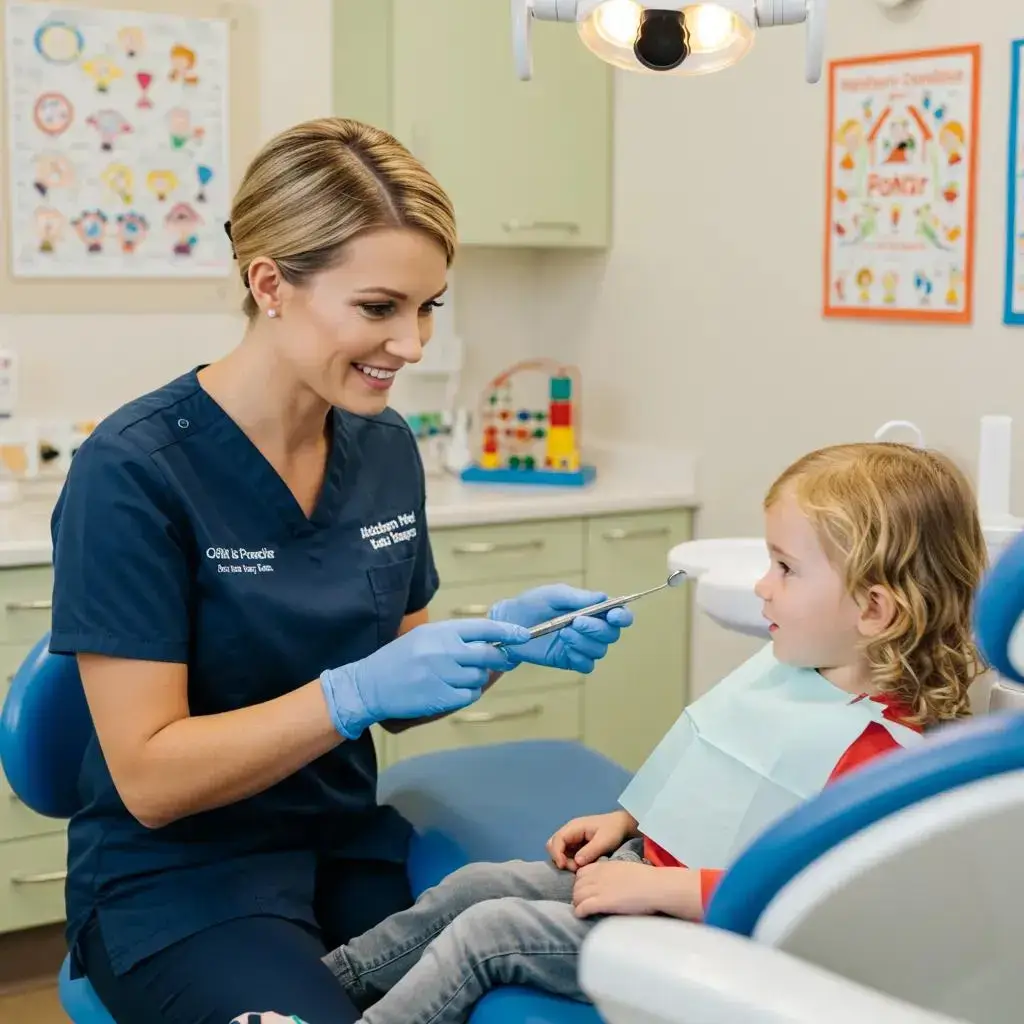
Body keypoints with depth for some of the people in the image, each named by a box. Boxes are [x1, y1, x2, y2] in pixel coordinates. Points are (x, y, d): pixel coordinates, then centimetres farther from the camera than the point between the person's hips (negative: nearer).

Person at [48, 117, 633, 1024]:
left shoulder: (386, 448, 2)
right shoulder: (133, 472, -17)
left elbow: (395, 699, 10)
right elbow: (149, 779, -17)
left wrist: (501, 640, -9)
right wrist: (355, 691, -27)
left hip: (350, 846, 5)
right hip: (178, 879, -5)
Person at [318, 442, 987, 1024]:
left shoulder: (878, 751, -26)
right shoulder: (787, 664, 4)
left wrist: (658, 888, -29)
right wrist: (626, 822, 15)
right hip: (643, 868, 9)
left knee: (484, 932, -12)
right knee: (471, 885, 7)